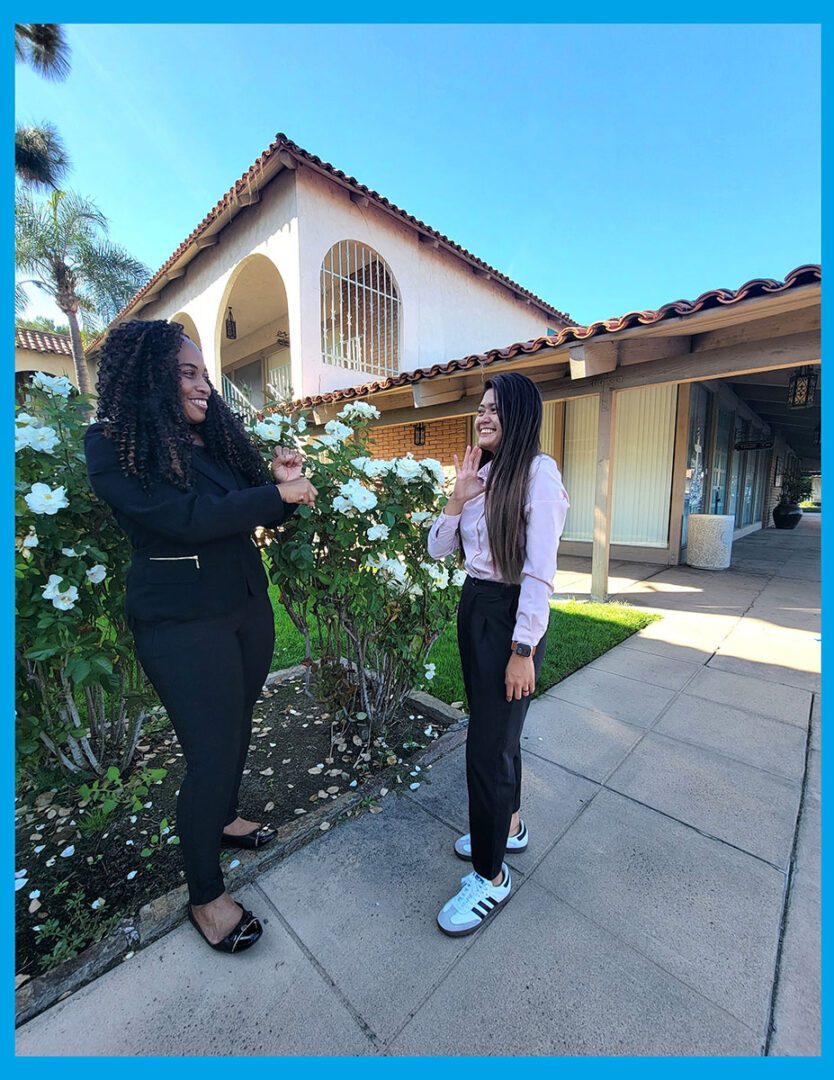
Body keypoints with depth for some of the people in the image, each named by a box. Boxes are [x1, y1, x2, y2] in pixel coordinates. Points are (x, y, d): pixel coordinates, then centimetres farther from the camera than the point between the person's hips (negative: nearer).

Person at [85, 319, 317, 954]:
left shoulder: (217, 437, 9)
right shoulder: (114, 447, -9)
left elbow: (264, 513, 11)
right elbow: (184, 518, -24)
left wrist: (282, 480, -10)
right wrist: (279, 493, -19)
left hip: (248, 605, 7)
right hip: (183, 623, -6)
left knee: (238, 724, 20)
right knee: (211, 752, 1)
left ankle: (222, 817, 49)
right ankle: (205, 895, 28)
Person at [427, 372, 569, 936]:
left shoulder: (538, 472, -13)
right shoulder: (481, 472, 10)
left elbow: (540, 571, -18)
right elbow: (438, 550, 7)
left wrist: (524, 651, -18)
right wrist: (458, 497, -6)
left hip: (511, 616, -8)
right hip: (473, 607, 8)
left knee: (489, 745, 1)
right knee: (492, 728, 22)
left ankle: (492, 877, 26)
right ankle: (508, 826, 46)